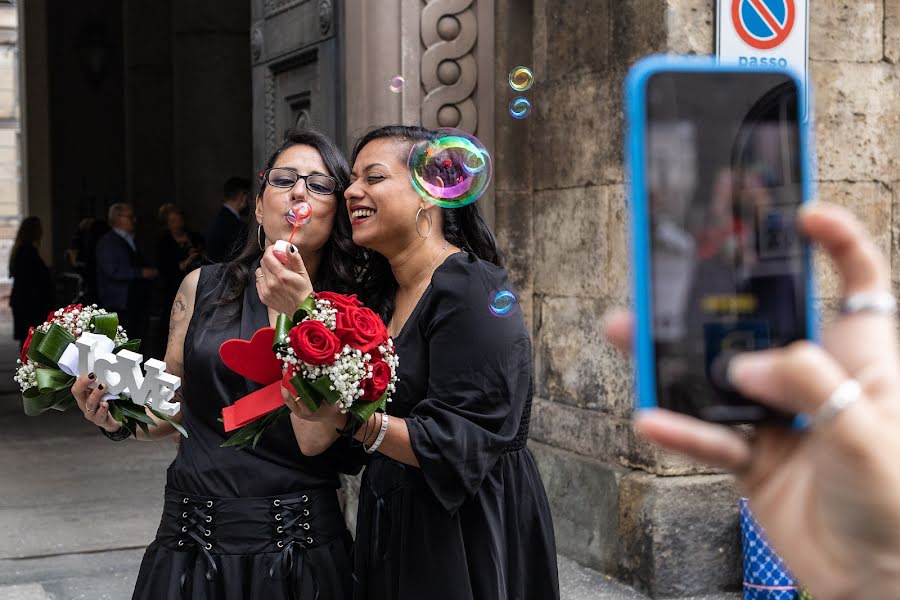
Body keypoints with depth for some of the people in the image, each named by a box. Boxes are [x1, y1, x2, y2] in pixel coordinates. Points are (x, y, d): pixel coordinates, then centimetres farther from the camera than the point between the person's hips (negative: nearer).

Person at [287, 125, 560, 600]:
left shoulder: (470, 290, -18)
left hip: (464, 540, -8)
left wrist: (353, 419, -34)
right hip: (393, 534, 8)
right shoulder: (385, 296, 8)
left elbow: (460, 446, -24)